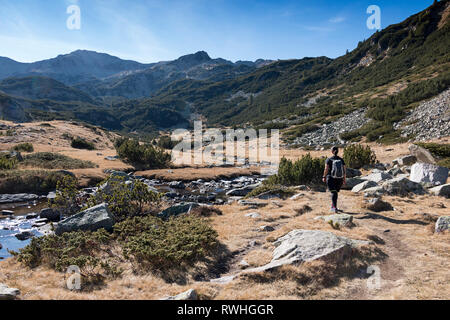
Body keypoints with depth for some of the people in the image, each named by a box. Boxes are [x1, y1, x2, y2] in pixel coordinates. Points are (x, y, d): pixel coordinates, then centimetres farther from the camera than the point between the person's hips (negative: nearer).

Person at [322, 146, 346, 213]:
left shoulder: (328, 160, -8)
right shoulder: (341, 160, 1)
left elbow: (326, 169, -13)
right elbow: (344, 170, 0)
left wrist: (324, 177, -2)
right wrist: (344, 179, 7)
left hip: (331, 179, -3)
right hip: (339, 179, 3)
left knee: (333, 193, -6)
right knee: (336, 192, 19)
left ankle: (334, 207, -22)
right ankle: (333, 206, 29)